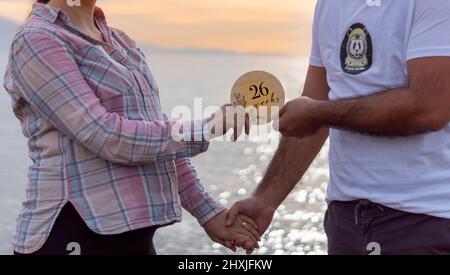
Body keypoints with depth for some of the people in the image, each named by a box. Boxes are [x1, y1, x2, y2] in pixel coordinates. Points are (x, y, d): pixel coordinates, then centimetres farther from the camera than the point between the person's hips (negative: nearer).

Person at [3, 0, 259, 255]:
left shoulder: (122, 42, 15)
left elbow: (163, 139, 14)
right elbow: (107, 137, -18)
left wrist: (207, 212, 8)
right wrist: (206, 131, -11)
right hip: (75, 235, -7)